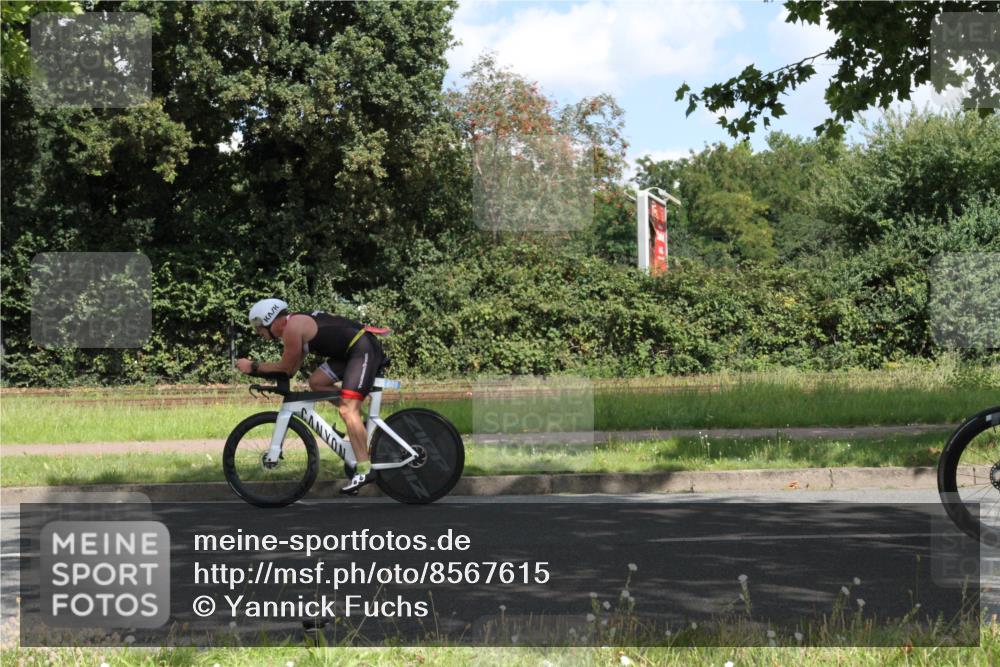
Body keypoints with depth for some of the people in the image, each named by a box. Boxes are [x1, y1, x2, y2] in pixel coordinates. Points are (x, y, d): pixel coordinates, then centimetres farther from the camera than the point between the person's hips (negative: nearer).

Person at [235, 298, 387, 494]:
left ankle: (365, 471, -18)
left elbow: (286, 368, -7)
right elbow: (292, 369, 17)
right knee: (316, 382, 9)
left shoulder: (292, 328, -12)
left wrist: (253, 366, 0)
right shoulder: (298, 322, 18)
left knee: (347, 410, -15)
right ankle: (360, 423, 12)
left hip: (364, 349, -10)